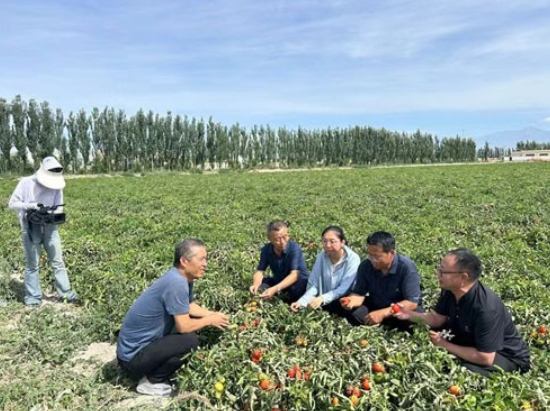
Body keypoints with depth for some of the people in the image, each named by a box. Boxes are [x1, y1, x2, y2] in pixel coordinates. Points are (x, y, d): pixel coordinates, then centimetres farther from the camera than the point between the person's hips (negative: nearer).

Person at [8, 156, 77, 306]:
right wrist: (31, 206, -22)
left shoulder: (57, 185, -2)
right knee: (32, 264, 6)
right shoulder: (26, 182, -9)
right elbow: (12, 203, -7)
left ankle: (65, 292, 13)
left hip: (50, 227, 3)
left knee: (58, 261, 6)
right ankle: (33, 296, 16)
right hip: (31, 228, -2)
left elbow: (59, 207, 1)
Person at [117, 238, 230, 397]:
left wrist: (212, 314, 2)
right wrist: (209, 320, -9)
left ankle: (152, 372, 15)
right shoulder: (176, 283, -28)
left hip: (144, 342, 10)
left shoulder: (182, 277, 1)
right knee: (190, 341, -22)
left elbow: (189, 306, 16)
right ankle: (150, 381, -2)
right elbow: (184, 326, -26)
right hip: (133, 355, -9)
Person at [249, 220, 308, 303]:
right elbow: (260, 271, -13)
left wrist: (275, 289, -49)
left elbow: (294, 275, -35)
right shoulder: (266, 249, -13)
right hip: (279, 280, 4)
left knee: (297, 288, -38)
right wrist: (256, 285, -37)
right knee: (256, 288, -19)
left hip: (298, 280, -4)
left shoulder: (295, 248, -27)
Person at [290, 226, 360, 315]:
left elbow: (344, 289, -21)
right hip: (322, 301, 4)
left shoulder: (353, 259, -16)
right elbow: (314, 284, -7)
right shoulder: (321, 256, -4)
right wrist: (302, 301, -24)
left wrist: (322, 298, -35)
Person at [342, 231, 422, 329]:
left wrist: (382, 313, -38)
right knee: (353, 315, -23)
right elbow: (359, 293, -9)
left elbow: (412, 302, -29)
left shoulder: (407, 267, -26)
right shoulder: (365, 265, -14)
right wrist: (351, 301, -34)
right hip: (375, 305, 3)